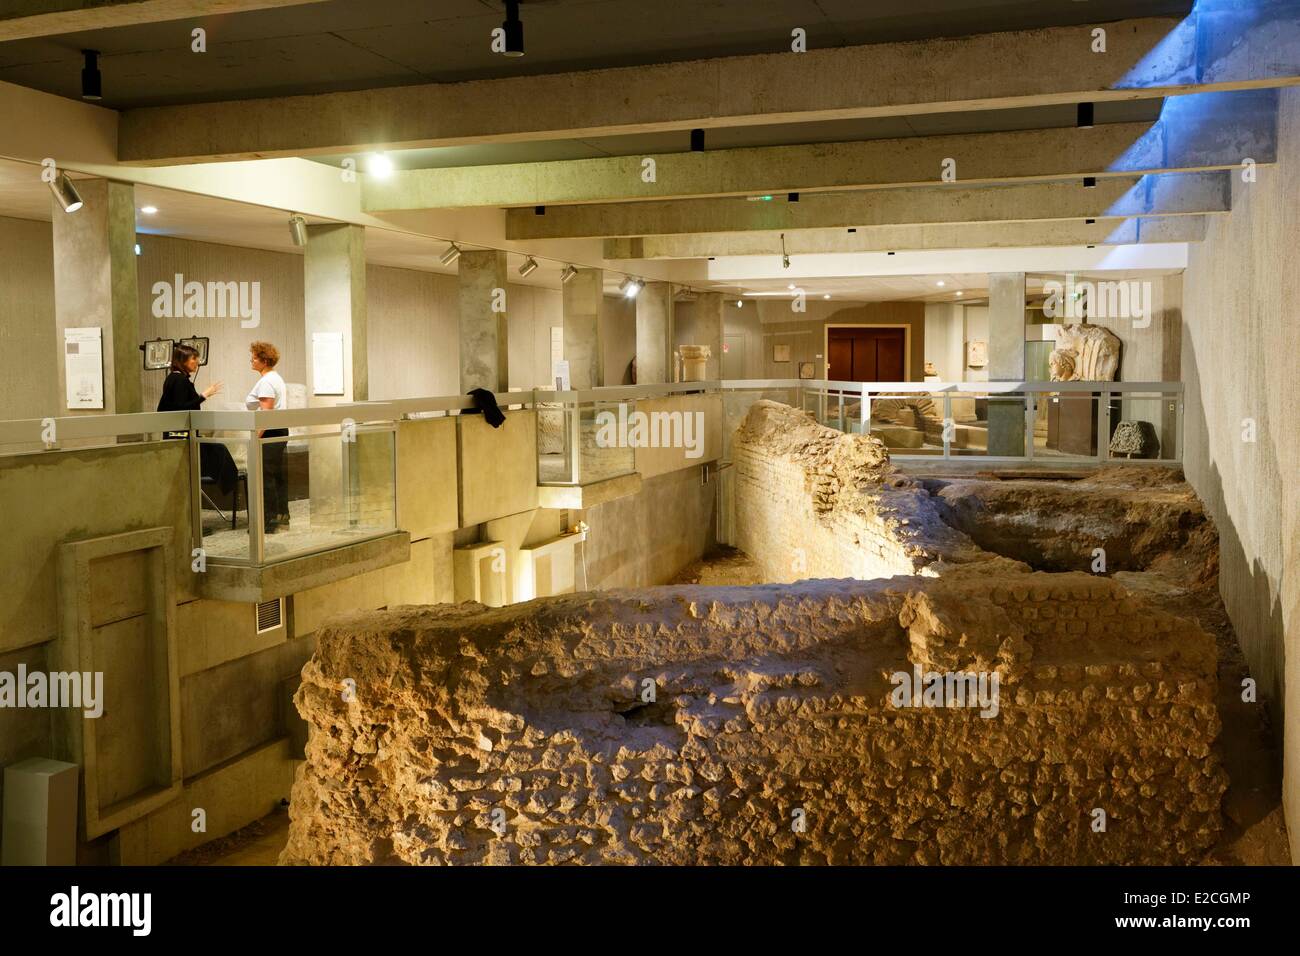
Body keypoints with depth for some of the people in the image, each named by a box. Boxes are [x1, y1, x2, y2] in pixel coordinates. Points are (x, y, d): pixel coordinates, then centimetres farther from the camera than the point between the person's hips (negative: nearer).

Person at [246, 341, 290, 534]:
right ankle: (282, 518, 17)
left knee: (266, 478, -7)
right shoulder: (276, 378, 19)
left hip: (269, 433, -11)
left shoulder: (266, 382, -14)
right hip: (281, 431, 11)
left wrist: (257, 437, -22)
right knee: (280, 477, 12)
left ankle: (269, 522, -5)